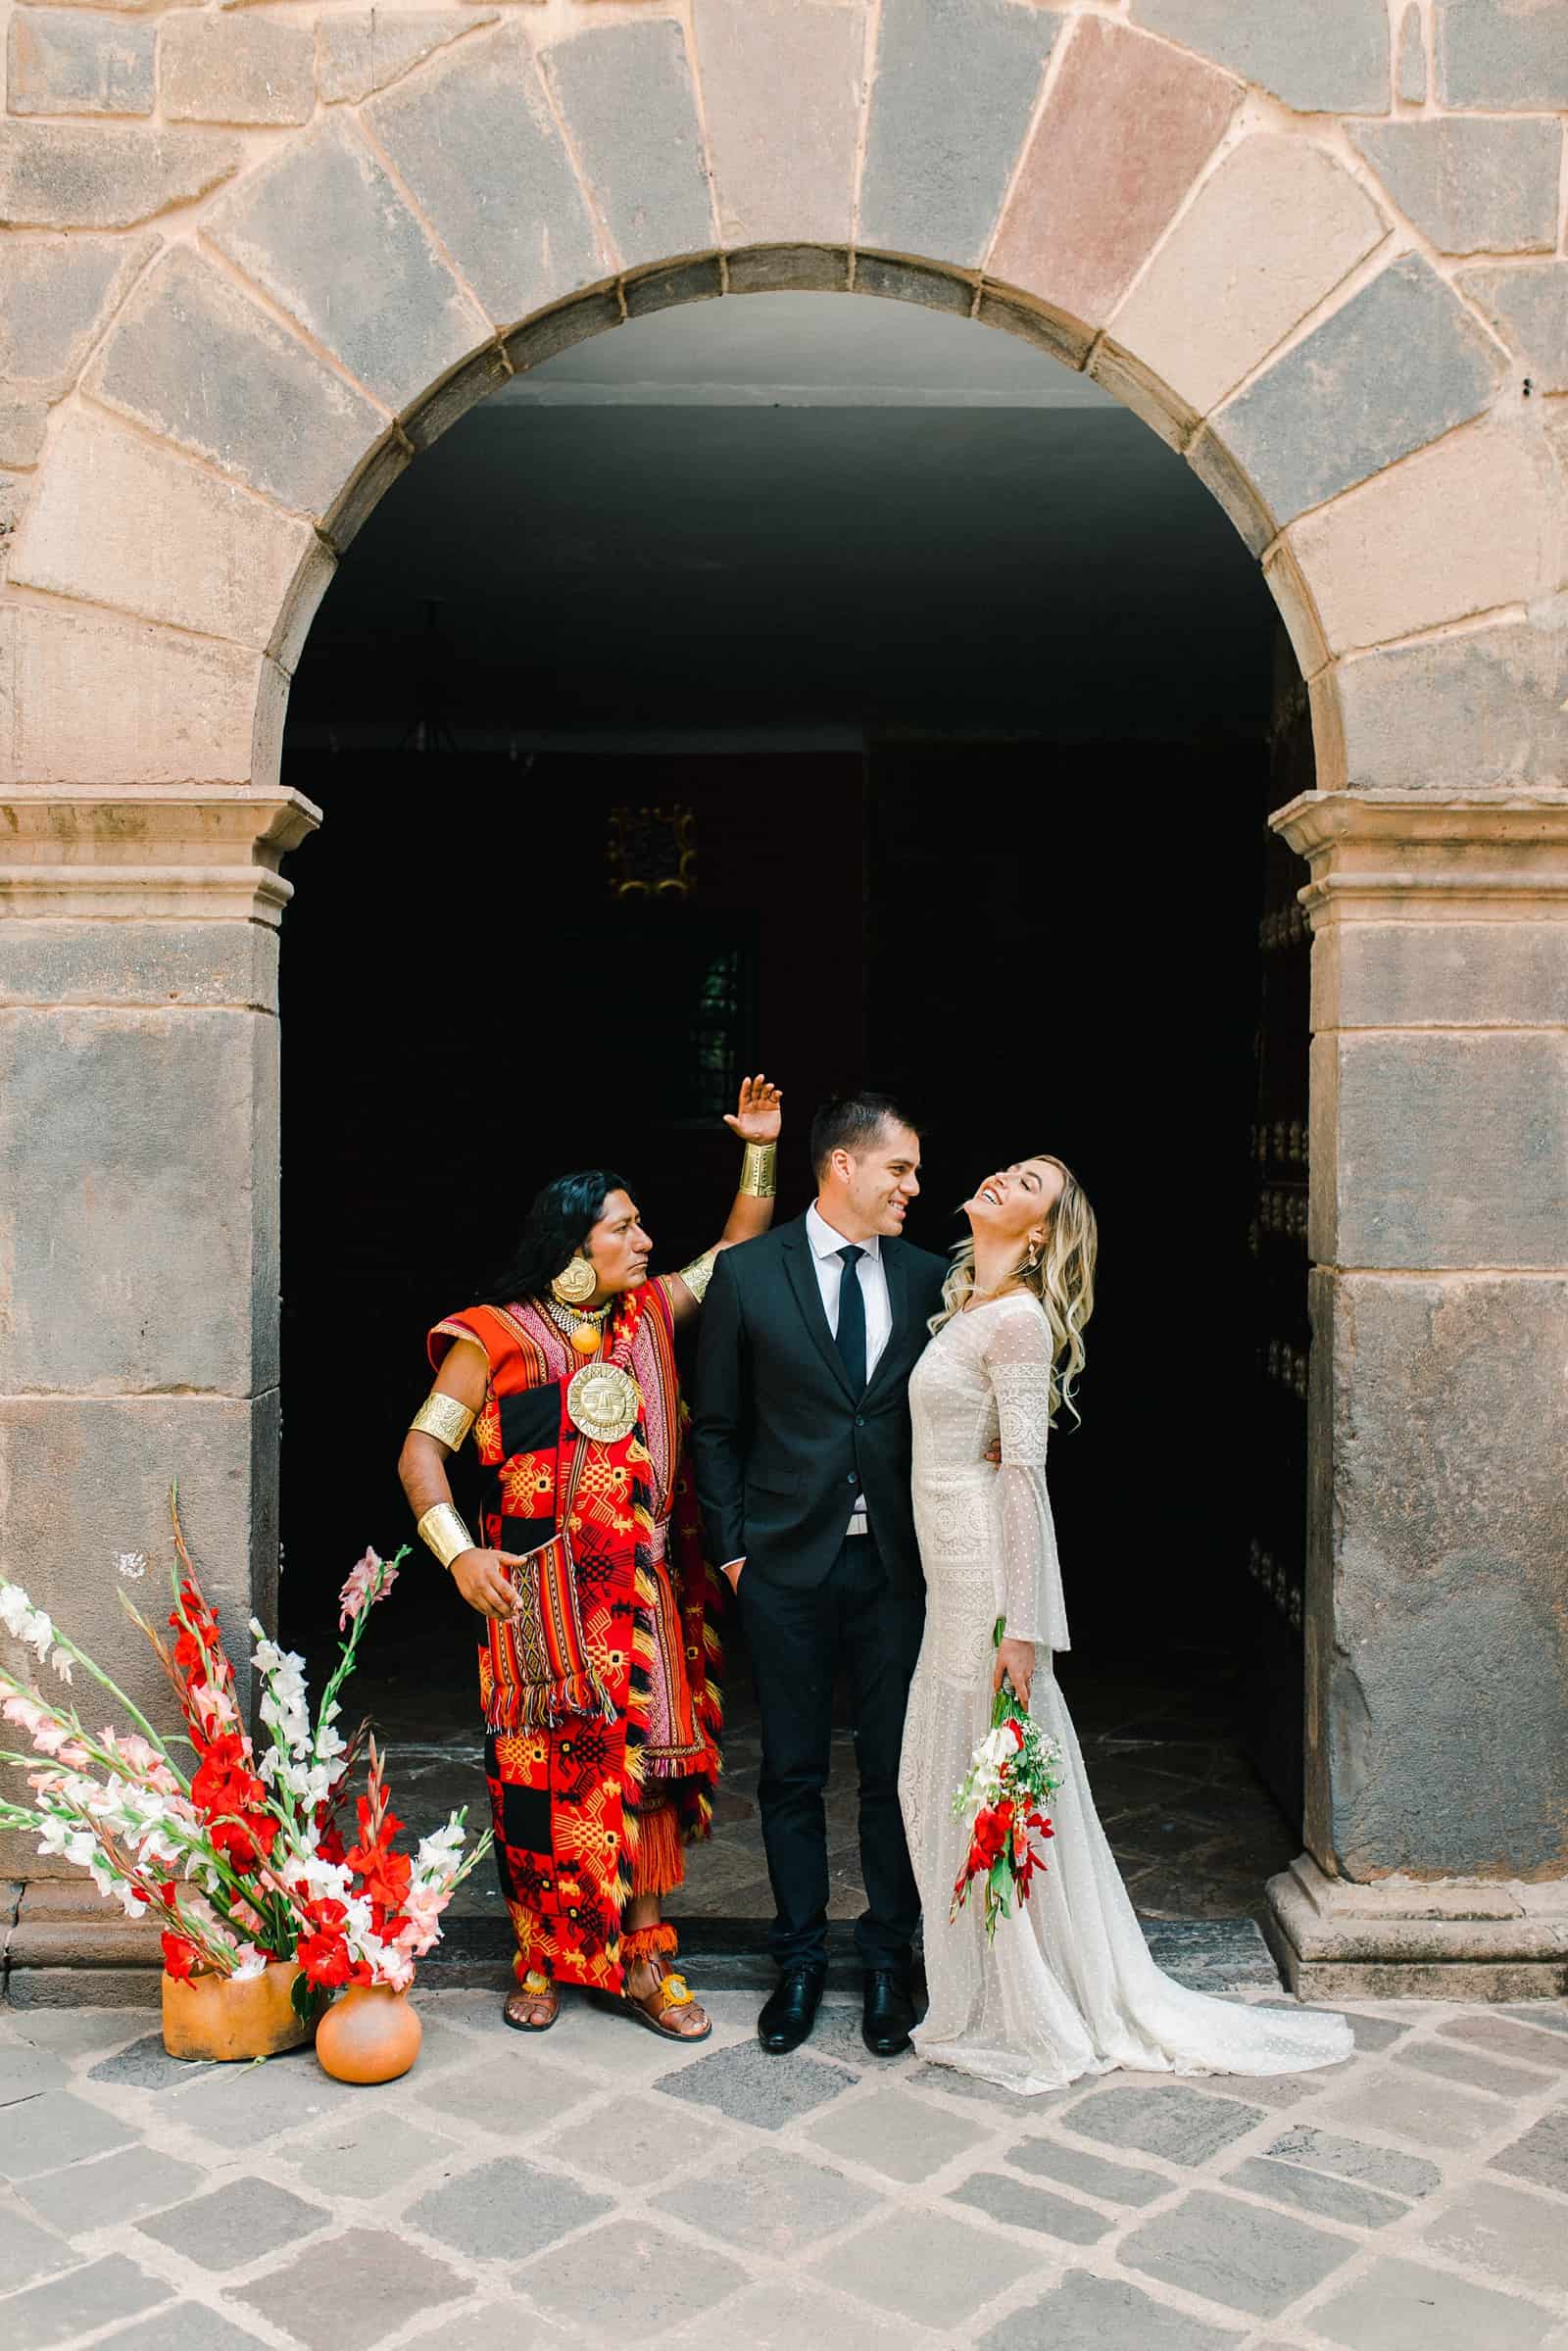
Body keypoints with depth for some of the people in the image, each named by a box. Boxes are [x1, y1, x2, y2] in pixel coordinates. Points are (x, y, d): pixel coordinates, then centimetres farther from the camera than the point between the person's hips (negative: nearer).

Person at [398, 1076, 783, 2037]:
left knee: (643, 1764, 4)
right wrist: (459, 1552, -15)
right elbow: (422, 1450, -3)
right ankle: (543, 1957, 19)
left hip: (646, 1592, 4)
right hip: (544, 1595, -4)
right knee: (545, 1771, 2)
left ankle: (644, 1963, 15)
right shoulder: (502, 1337, -3)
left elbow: (740, 1253, 18)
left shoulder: (651, 1314, 10)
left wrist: (760, 1149, 8)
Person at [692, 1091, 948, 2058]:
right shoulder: (747, 1273, -2)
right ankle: (802, 1958, 25)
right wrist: (730, 1545, -1)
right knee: (792, 1771, 9)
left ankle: (888, 1958, 25)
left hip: (896, 1564, 2)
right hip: (788, 1563, -1)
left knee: (896, 1769, 8)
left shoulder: (926, 1277, 4)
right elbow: (717, 1426, 3)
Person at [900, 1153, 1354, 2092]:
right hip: (951, 1579, 9)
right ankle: (984, 1997, 31)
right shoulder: (968, 1307, 11)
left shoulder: (1018, 1319, -15)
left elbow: (1023, 1475, -19)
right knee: (942, 1785, 16)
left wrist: (1020, 1626, -20)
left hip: (990, 1575, -9)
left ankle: (1036, 2018, 17)